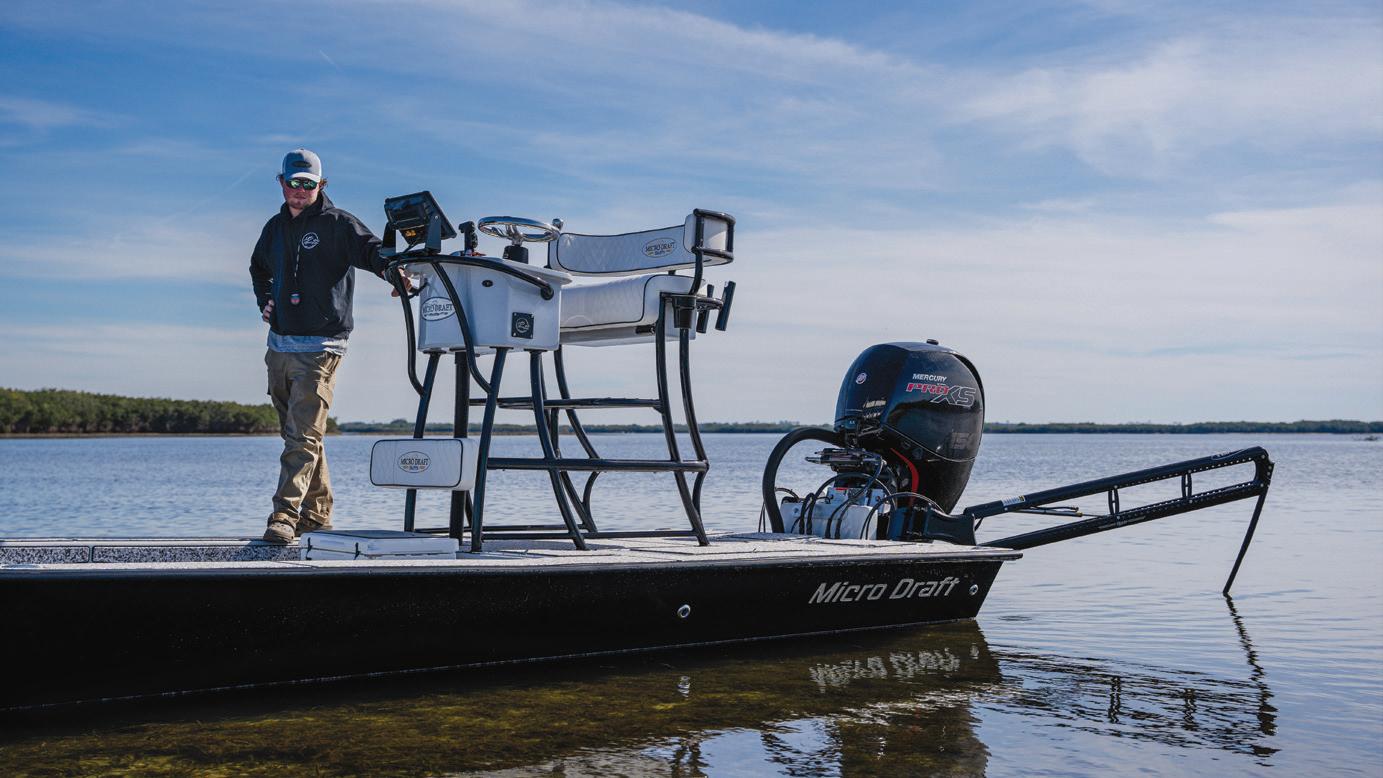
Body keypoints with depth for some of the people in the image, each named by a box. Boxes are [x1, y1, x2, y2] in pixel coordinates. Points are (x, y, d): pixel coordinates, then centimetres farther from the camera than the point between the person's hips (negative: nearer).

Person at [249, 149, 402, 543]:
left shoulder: (337, 223, -4)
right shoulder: (276, 227, 15)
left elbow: (369, 248, -20)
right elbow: (258, 267, 34)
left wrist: (391, 269, -42)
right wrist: (265, 300, 16)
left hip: (320, 347, -7)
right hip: (279, 344, 7)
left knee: (303, 435, -13)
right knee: (295, 433, 11)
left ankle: (285, 516, -16)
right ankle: (317, 514, 20)